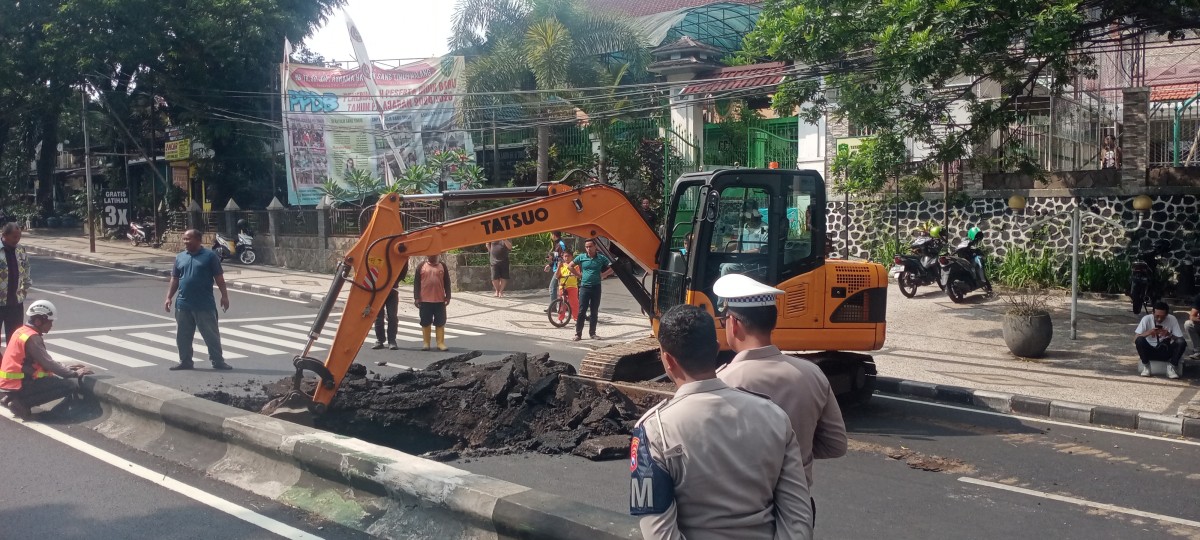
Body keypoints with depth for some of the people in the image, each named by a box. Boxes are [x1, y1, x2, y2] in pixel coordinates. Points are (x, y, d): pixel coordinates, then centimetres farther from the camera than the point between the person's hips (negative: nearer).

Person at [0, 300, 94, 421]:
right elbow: (47, 364, -17)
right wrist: (74, 374, -9)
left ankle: (15, 398, 11)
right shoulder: (32, 337, -16)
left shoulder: (22, 331, 13)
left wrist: (65, 368, 16)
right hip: (19, 386, -10)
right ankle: (22, 403, -12)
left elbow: (43, 362, 20)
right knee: (72, 385, -14)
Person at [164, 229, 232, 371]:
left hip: (205, 305, -4)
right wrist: (169, 298, 6)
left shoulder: (209, 256, -3)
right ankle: (185, 362, 21)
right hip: (183, 305, 4)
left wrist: (224, 296, -8)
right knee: (183, 336, 9)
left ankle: (218, 361, 10)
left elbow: (219, 277, -3)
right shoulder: (180, 257, 10)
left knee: (211, 335, 2)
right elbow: (174, 279, 13)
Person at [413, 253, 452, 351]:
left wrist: (447, 296, 2)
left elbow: (447, 282, 8)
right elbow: (416, 283, 2)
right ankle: (426, 343, 11)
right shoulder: (421, 266, 3)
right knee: (425, 323, 4)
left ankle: (440, 343, 8)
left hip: (440, 300, 1)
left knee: (440, 323, 3)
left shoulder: (442, 266, 7)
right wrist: (416, 298, -4)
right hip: (425, 300, -1)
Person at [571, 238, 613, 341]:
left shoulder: (601, 258, -1)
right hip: (584, 287, -1)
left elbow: (612, 268, 5)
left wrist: (602, 275, -3)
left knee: (594, 311, 6)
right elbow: (570, 266, 11)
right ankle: (578, 333, 0)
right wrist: (579, 275, 3)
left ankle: (592, 333, 15)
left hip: (596, 287, 1)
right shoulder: (581, 257, 0)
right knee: (581, 311, -4)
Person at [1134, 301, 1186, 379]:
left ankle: (1171, 367, -10)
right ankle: (1145, 365, -11)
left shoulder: (1172, 319, -10)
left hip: (1166, 352, 1)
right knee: (1140, 340, -32)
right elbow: (1135, 339, -17)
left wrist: (1169, 335, -29)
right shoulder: (1146, 319, -13)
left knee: (1182, 342, -26)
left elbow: (1180, 339, -10)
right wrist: (1148, 333, -34)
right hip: (1150, 351, -1)